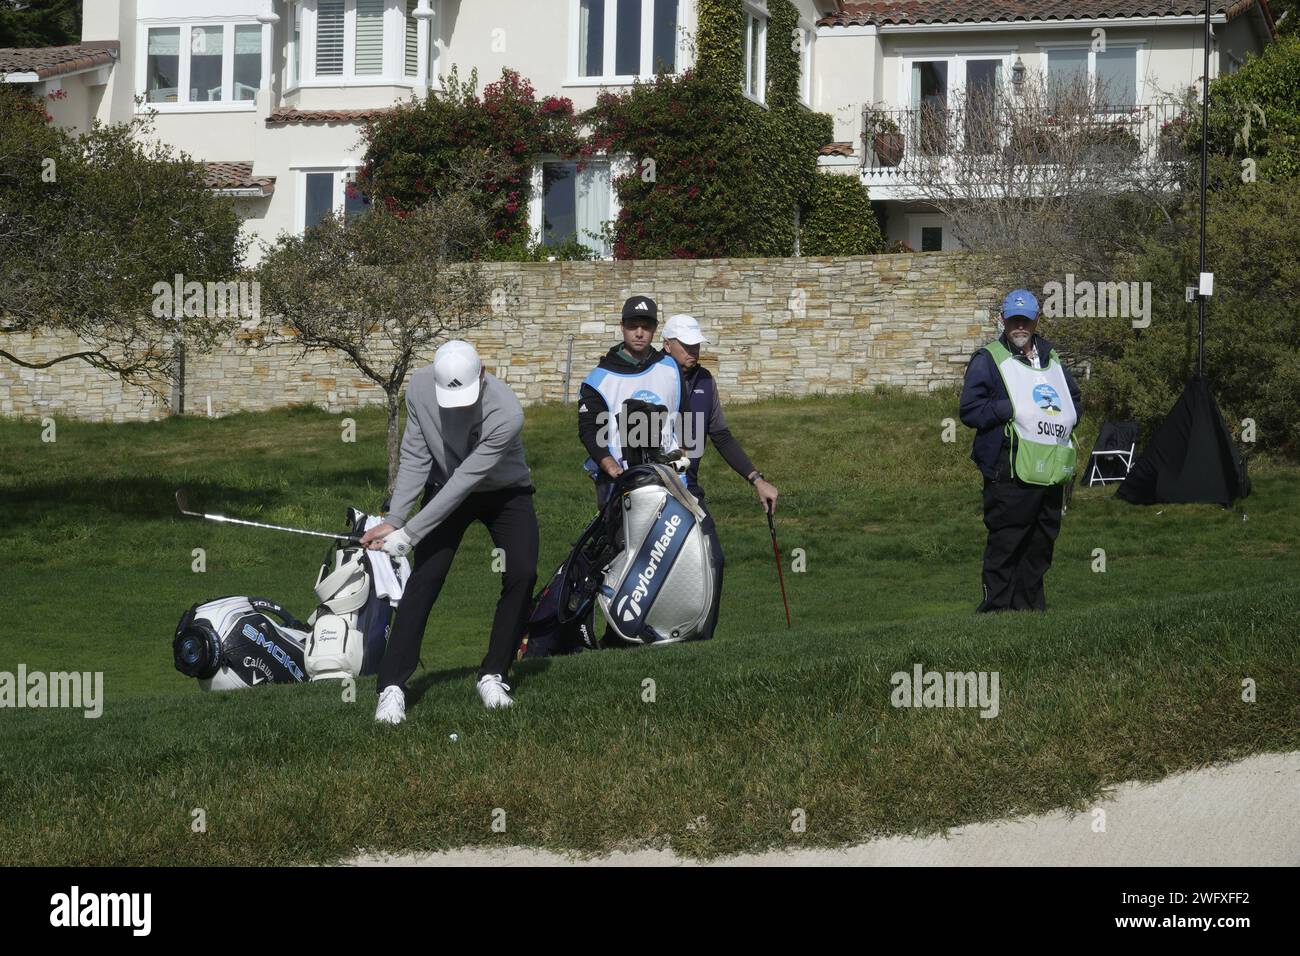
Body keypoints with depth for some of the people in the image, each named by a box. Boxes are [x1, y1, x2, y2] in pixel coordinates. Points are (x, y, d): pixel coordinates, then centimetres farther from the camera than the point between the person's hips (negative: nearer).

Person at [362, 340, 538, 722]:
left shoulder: (506, 414, -37)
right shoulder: (421, 388, -24)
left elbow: (464, 482, -35)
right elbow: (415, 458, -13)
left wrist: (408, 533, -34)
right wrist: (393, 520, -22)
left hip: (505, 491, -2)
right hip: (446, 488, 2)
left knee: (522, 575, -16)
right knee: (424, 578, -11)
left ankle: (493, 675, -1)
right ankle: (392, 685, -11)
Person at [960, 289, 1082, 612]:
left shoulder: (1051, 359, 20)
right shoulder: (988, 360, 0)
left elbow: (1074, 400, 29)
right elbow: (971, 410, -8)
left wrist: (1063, 414, 7)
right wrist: (1010, 410, -16)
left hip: (1052, 472, 7)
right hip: (1010, 473, -6)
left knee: (1041, 543, 11)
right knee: (1005, 543, -8)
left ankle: (1031, 606, 19)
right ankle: (996, 607, -5)